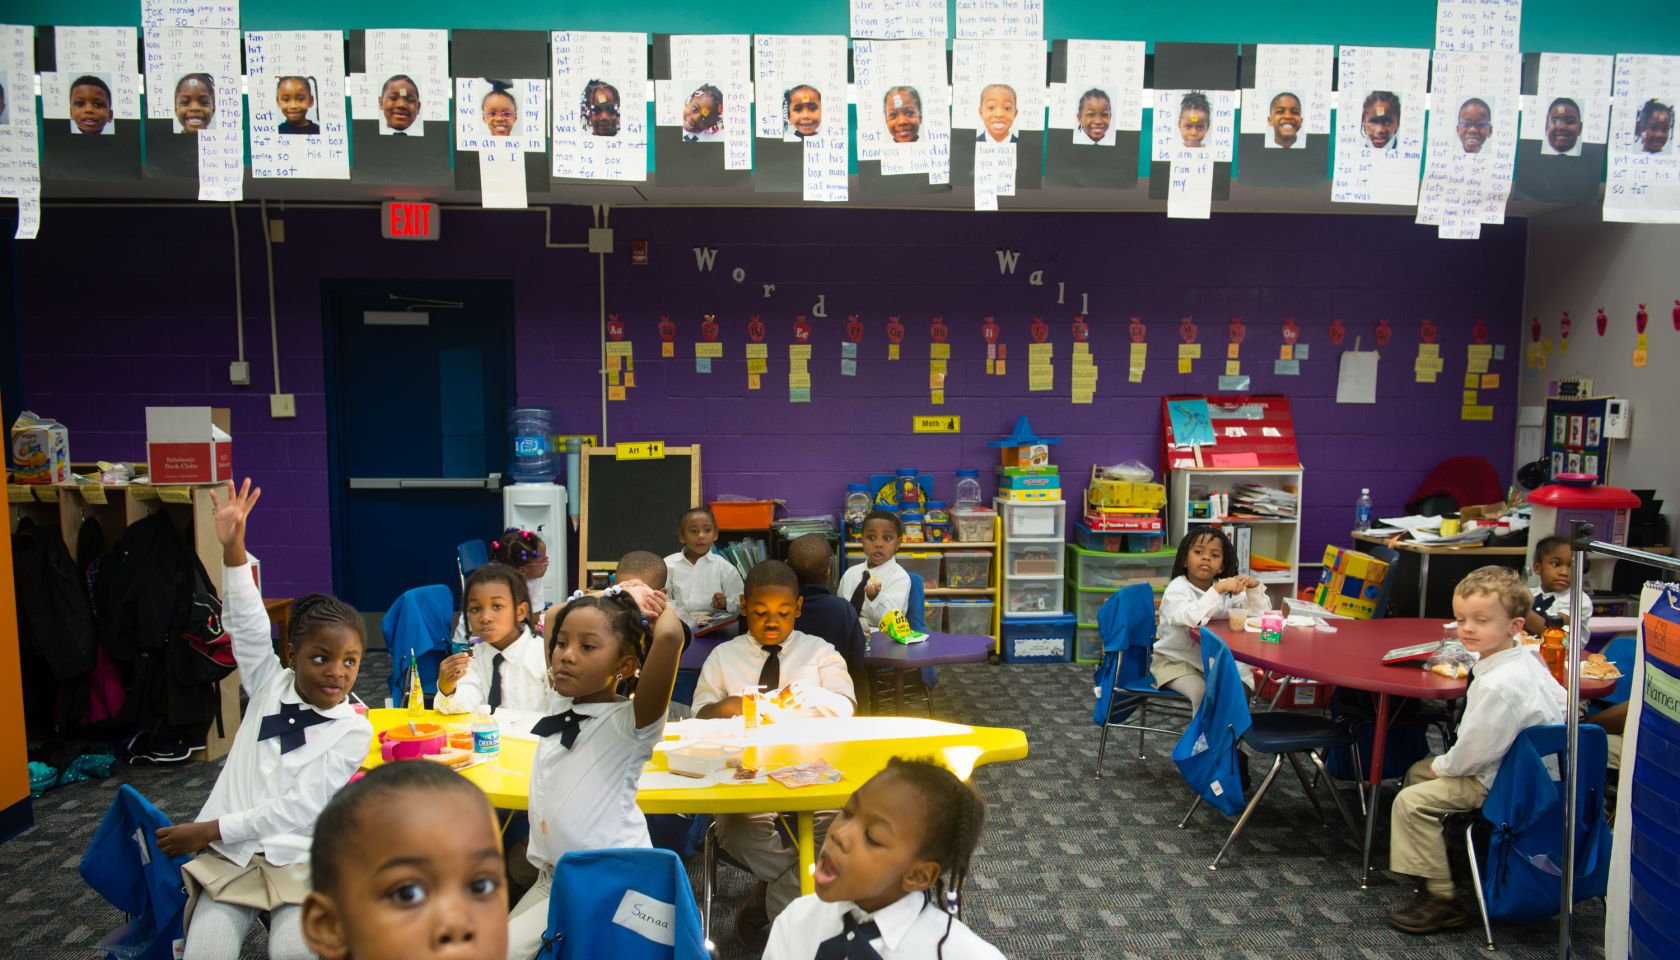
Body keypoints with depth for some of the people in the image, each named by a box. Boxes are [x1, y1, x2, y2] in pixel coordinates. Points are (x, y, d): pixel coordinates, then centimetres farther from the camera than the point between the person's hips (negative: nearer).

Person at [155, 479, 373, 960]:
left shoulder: (353, 730, -6)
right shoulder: (270, 684, 4)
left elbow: (300, 806, -10)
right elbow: (247, 625, -10)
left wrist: (211, 829, -12)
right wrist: (233, 548, -23)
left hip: (297, 860, -2)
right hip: (230, 856, 2)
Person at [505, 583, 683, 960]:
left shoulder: (630, 722, -18)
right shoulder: (560, 704, 3)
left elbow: (669, 636, -36)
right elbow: (554, 621, 19)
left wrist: (659, 607, -16)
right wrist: (595, 600, 7)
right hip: (550, 878, 7)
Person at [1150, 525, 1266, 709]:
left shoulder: (1226, 589, 1)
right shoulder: (1177, 588, -17)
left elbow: (1258, 613, 1)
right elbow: (1192, 618, -36)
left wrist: (1254, 587, -16)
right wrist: (1218, 589, -36)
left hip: (1211, 660, 6)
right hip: (1175, 661, -6)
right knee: (1203, 693, -27)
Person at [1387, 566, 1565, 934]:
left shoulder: (1499, 685, -34)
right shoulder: (1526, 658, -3)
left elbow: (1472, 751, -27)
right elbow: (1561, 699, 15)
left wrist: (1443, 766, -7)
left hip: (1498, 783, -11)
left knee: (1411, 802, -15)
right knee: (1418, 771, 21)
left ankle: (1442, 898, -5)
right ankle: (1436, 859, 35)